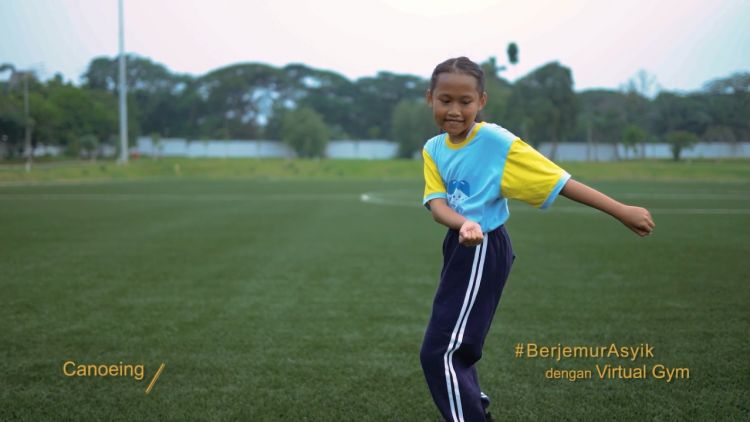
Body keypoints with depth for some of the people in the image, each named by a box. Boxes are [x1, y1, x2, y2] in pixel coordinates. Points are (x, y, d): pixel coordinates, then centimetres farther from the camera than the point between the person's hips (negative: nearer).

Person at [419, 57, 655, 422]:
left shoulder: (494, 141, -18)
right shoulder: (433, 149, 1)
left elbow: (559, 181, -18)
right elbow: (436, 203, -12)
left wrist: (622, 211, -20)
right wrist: (464, 225, -35)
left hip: (484, 251, -7)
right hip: (459, 246, 7)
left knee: (439, 353, -11)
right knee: (452, 345, 23)